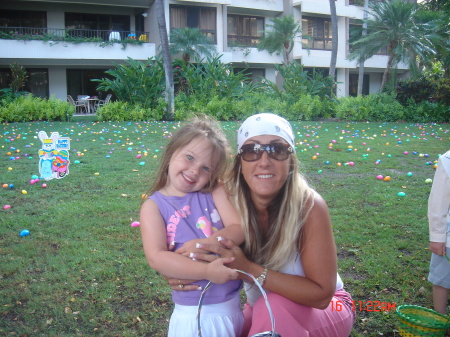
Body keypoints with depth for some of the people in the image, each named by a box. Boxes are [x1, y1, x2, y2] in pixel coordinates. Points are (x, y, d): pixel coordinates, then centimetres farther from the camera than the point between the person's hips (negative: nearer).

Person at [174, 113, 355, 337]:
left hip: (324, 309, -4)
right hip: (261, 310, 4)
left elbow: (322, 294, -26)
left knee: (272, 307, -32)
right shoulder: (229, 199, -19)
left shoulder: (309, 205, -29)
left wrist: (248, 269, -36)